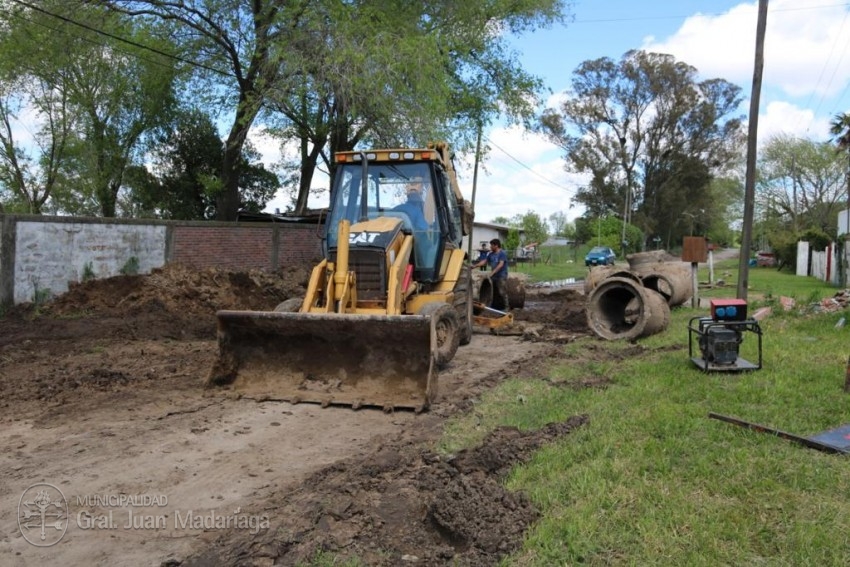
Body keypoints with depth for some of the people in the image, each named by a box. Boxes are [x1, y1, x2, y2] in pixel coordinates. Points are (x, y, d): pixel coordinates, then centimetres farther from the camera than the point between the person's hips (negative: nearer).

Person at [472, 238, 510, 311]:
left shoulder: (502, 253, -10)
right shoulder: (491, 254, 13)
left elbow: (501, 264, -20)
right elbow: (484, 261, 16)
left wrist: (493, 272, -28)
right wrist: (475, 266, 6)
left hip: (501, 277, -7)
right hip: (494, 277, 7)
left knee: (502, 292, -10)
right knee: (494, 293, 12)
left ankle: (506, 307, -5)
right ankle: (494, 307, 19)